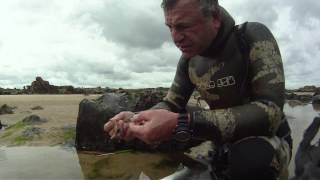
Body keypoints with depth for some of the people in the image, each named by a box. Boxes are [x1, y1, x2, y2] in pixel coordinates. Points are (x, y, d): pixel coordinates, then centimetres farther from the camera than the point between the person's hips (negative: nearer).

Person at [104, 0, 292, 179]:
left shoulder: (254, 37, -20)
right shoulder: (189, 58, -4)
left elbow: (269, 111, -32)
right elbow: (172, 103, 3)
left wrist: (183, 124, -41)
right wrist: (135, 118, -19)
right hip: (226, 139, 6)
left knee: (248, 159, -36)